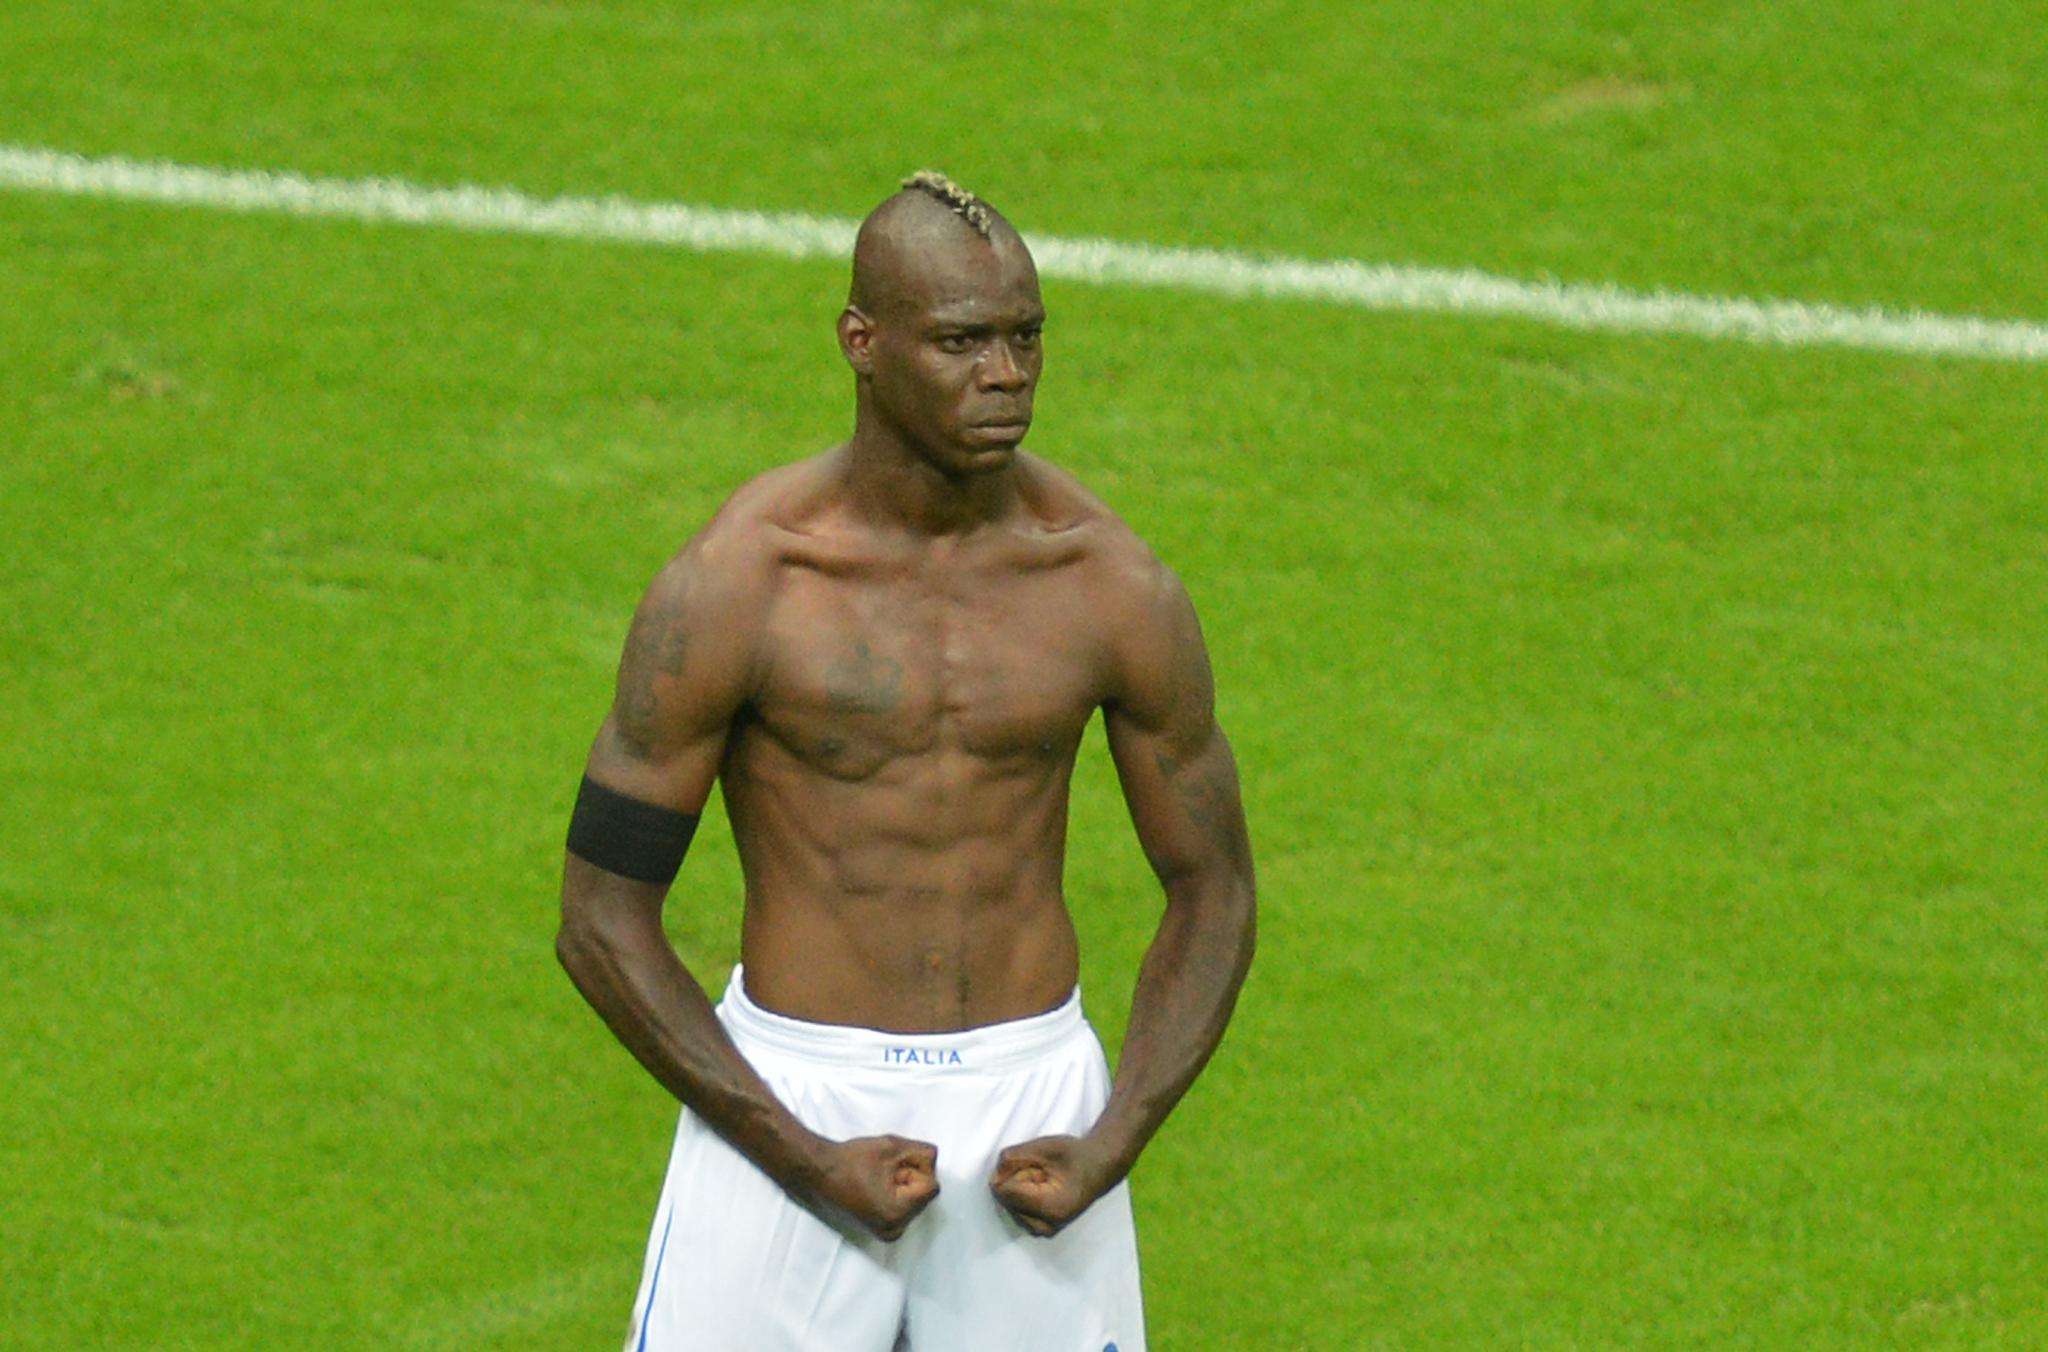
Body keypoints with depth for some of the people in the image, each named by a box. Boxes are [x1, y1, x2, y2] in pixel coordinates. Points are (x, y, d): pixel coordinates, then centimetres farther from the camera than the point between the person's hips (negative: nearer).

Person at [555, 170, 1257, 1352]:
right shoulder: (735, 589, -10)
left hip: (1034, 1094, 2)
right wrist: (807, 1161, -13)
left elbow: (1214, 889, 8)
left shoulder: (1112, 585, -2)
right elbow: (602, 919, -7)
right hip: (791, 1090, -2)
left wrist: (1108, 1150, -5)